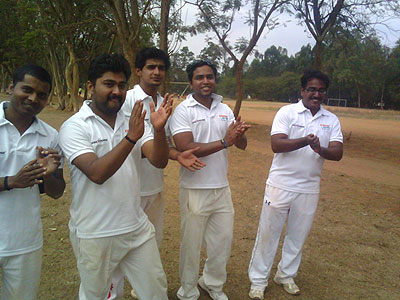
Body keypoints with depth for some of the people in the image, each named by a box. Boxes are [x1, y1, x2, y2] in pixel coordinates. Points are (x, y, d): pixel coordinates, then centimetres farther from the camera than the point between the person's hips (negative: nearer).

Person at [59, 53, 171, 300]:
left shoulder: (133, 122, 3)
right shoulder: (74, 127, -11)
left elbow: (159, 161, -10)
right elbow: (97, 173, -25)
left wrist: (159, 129, -28)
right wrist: (131, 138, -34)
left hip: (138, 228, 4)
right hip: (94, 235, -4)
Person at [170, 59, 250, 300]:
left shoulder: (224, 109, 7)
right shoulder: (183, 110, -10)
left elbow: (242, 145, 3)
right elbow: (185, 148, -22)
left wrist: (240, 133, -21)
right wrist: (224, 142, -24)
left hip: (222, 188, 5)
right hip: (195, 190, -5)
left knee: (223, 240, 17)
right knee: (191, 244, 9)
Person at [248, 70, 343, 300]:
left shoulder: (332, 120, 6)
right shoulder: (287, 112, -5)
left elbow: (338, 153, -5)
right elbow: (276, 144, -16)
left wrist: (320, 149, -27)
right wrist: (304, 141, -31)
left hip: (310, 188, 4)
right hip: (281, 185, -3)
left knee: (298, 236, 16)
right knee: (268, 233, 5)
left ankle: (286, 275, 37)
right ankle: (258, 281, 21)